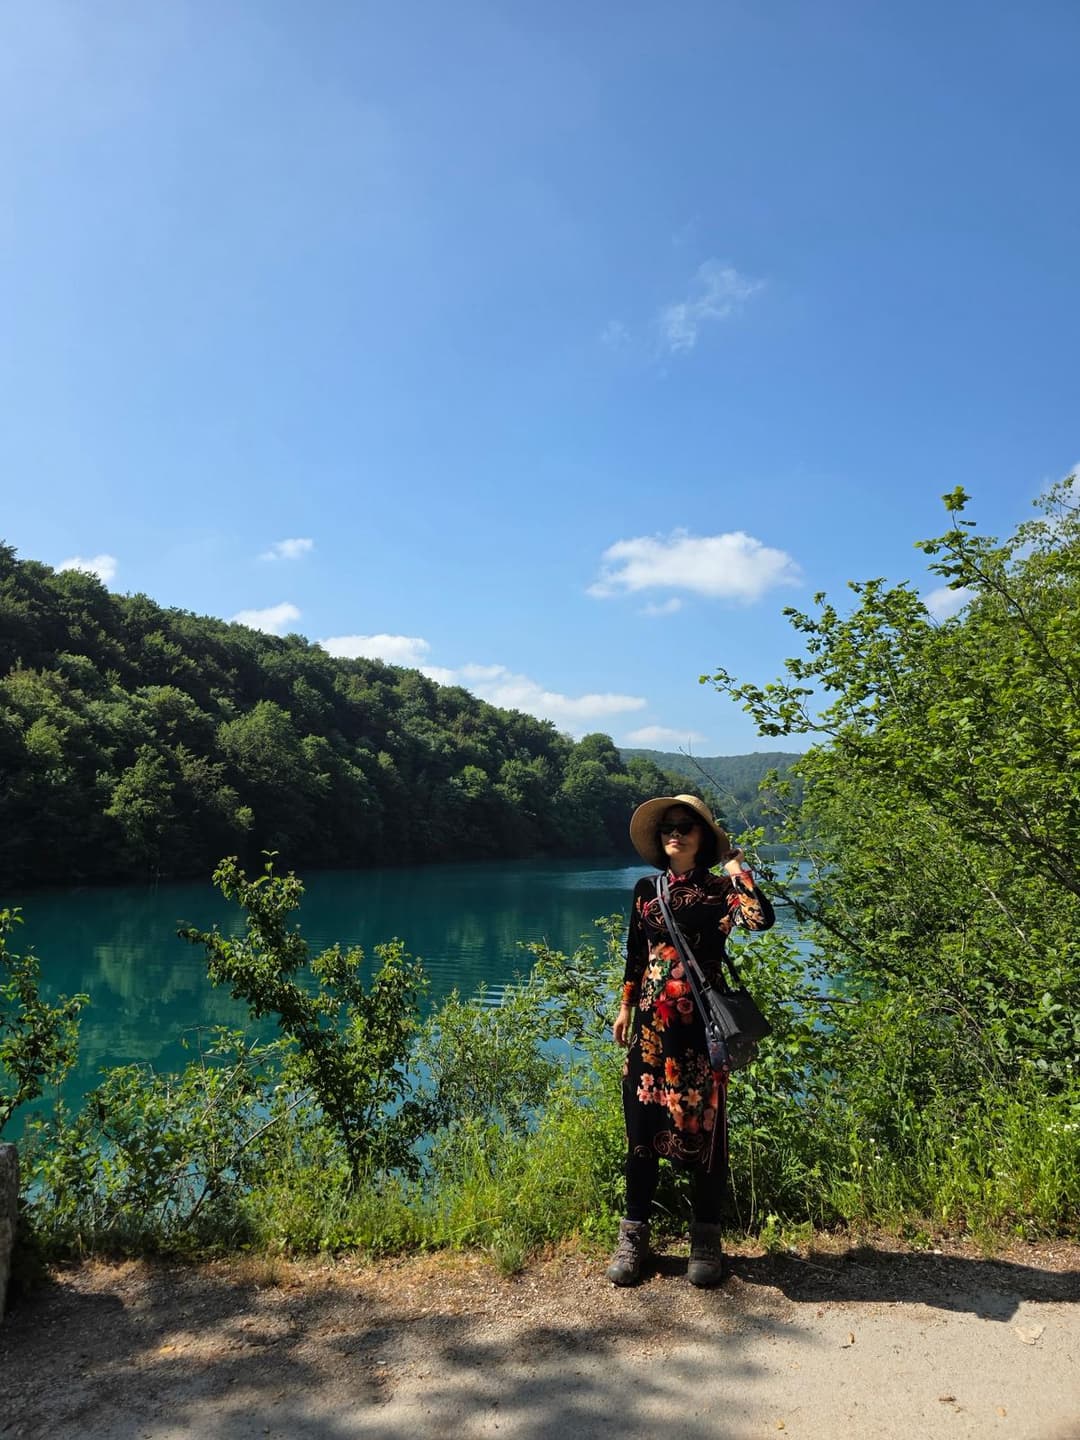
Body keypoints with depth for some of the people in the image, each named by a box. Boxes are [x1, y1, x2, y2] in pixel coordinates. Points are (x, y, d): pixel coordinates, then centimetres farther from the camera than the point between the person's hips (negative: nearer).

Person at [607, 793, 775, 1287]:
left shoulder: (720, 888, -2)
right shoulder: (646, 888, 8)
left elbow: (761, 918, -22)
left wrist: (737, 864, -12)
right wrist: (625, 1008, 13)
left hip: (702, 1023, -3)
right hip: (651, 1023, 3)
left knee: (703, 1125, 5)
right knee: (642, 1125, 7)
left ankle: (706, 1242, 21)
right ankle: (633, 1236, 21)